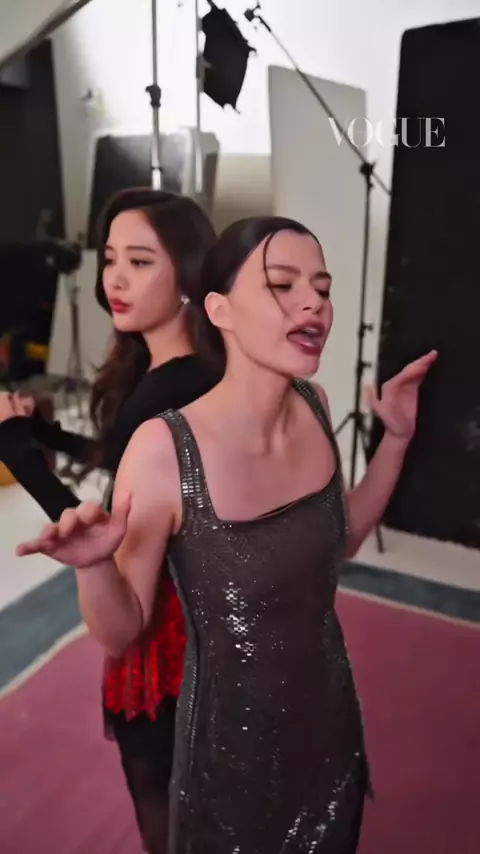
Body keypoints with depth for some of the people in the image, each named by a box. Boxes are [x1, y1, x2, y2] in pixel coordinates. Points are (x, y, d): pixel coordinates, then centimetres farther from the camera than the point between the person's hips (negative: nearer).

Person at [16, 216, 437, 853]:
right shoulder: (164, 450, -28)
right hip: (233, 737, -5)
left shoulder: (315, 405, -12)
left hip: (331, 710, 5)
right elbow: (121, 633, -16)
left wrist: (396, 438, -5)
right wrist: (94, 567, -37)